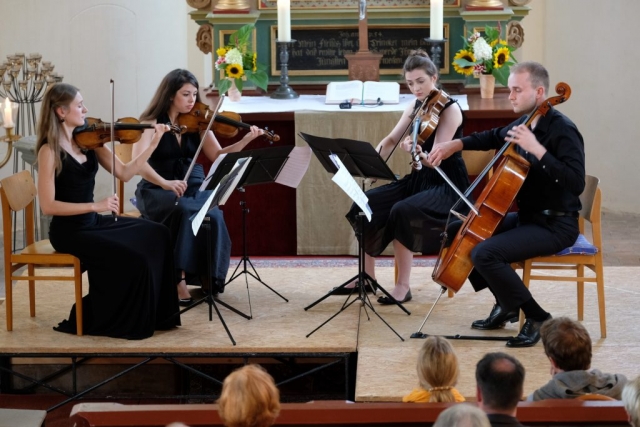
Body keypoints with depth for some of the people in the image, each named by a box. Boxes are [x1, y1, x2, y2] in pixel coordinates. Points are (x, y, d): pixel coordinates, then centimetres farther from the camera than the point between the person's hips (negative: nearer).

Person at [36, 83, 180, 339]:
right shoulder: (49, 151, -16)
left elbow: (124, 173, 3)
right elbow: (47, 206, -21)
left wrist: (153, 144, -7)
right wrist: (95, 206, -26)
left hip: (93, 223, 8)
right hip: (69, 231, -8)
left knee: (157, 236, -1)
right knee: (133, 259, -20)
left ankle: (153, 315, 6)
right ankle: (91, 320, -1)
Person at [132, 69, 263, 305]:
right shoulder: (152, 122, -8)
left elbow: (218, 156, 0)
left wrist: (246, 140, -15)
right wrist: (165, 183, -37)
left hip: (194, 186, 3)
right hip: (157, 190, -3)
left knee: (213, 215, -29)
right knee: (184, 210, -36)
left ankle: (208, 276, -14)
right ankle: (179, 278, -29)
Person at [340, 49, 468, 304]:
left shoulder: (450, 109, -15)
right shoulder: (415, 107, 7)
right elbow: (391, 140, 10)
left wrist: (418, 153, -44)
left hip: (447, 187, -8)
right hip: (419, 180, 8)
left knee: (402, 211, -32)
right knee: (368, 204, -7)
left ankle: (403, 286, -22)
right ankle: (367, 276, 4)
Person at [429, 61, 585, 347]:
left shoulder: (562, 130, -20)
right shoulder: (526, 124, 6)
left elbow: (576, 183, -32)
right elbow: (494, 138, 27)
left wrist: (538, 150, -34)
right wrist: (455, 144, 13)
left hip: (555, 225, -10)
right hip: (528, 216, 10)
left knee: (484, 254, -25)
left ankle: (537, 318, -10)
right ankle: (506, 305, 21)